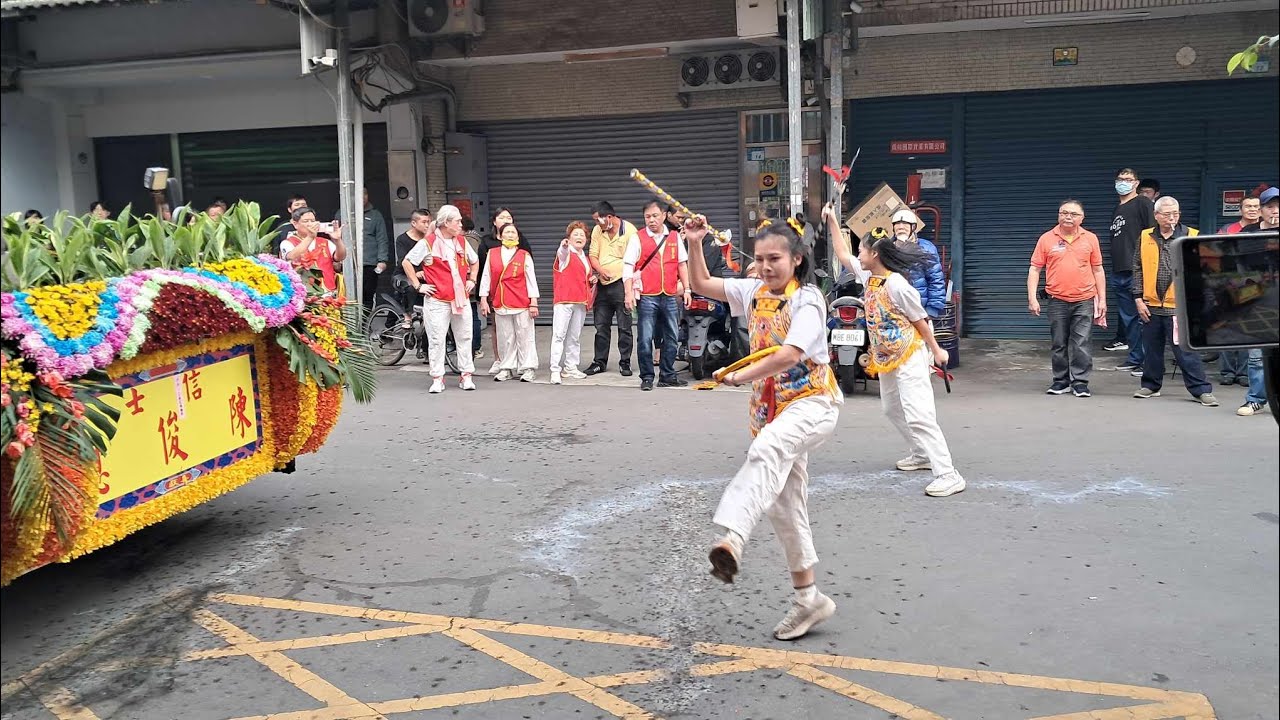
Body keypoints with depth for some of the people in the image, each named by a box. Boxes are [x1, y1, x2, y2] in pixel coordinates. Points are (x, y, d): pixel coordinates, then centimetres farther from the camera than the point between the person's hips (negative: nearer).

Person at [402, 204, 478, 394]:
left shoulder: (462, 242, 11)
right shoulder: (427, 243, -6)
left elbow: (474, 261, 28)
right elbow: (406, 263, -4)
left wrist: (472, 280, 14)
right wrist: (418, 286, -6)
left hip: (461, 299, 5)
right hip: (437, 300, -5)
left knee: (464, 338, 6)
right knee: (436, 340, -2)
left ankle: (466, 376, 15)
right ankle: (437, 379, 6)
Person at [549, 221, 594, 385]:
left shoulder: (585, 259, 20)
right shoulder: (565, 254, -2)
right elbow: (562, 253, -28)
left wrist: (592, 279, 10)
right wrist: (564, 246, -52)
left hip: (580, 303, 7)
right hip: (564, 300, -7)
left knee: (575, 337, 12)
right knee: (559, 335, -9)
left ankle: (570, 367, 20)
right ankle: (555, 370, -10)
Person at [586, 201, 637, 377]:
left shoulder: (629, 230, -10)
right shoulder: (597, 230, 6)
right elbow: (592, 255, 9)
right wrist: (601, 270, -12)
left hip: (621, 283, -5)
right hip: (603, 284, 5)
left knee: (624, 326, 1)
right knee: (601, 326, 11)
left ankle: (625, 363, 10)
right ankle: (599, 361, 20)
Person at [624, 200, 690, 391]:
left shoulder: (675, 237, 13)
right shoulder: (637, 238, 2)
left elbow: (682, 264, 18)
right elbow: (628, 266, -3)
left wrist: (686, 289, 13)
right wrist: (628, 293, -12)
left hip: (670, 296, 4)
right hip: (647, 297, -4)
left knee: (671, 338, 9)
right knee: (645, 339, -4)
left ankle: (667, 376, 19)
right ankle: (647, 378, 6)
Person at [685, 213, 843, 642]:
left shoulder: (807, 300, -9)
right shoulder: (754, 292, 12)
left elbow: (790, 355, -23)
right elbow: (701, 285, 15)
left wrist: (740, 377, -23)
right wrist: (695, 245, 2)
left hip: (811, 403, -8)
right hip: (770, 410, 8)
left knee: (767, 450, -40)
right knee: (782, 504, 10)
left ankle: (732, 541, -61)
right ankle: (808, 598, 22)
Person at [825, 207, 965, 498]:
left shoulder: (897, 285, -22)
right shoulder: (868, 276, 2)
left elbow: (920, 320, -13)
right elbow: (842, 255, 13)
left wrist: (936, 351, -4)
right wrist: (832, 220, 10)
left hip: (909, 356, -9)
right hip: (886, 358, 10)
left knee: (919, 416, -17)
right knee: (892, 409, 21)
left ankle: (948, 475, -17)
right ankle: (923, 455, 35)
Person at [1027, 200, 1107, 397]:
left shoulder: (1090, 239, 6)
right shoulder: (1046, 239, 3)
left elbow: (1097, 270, 11)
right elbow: (1034, 270, 3)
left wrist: (1102, 299, 8)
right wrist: (1032, 298, -5)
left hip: (1084, 301, 0)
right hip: (1057, 301, 0)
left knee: (1081, 343, -2)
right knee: (1059, 344, 7)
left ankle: (1080, 382, 5)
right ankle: (1061, 381, 17)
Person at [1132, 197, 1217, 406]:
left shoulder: (1191, 236, 0)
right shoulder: (1145, 238, 6)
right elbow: (1138, 269, 9)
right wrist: (1138, 298, 3)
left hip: (1180, 306, -3)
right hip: (1151, 305, 3)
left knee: (1186, 351, -3)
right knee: (1151, 349, 13)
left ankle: (1202, 390, 5)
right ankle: (1151, 385, 27)